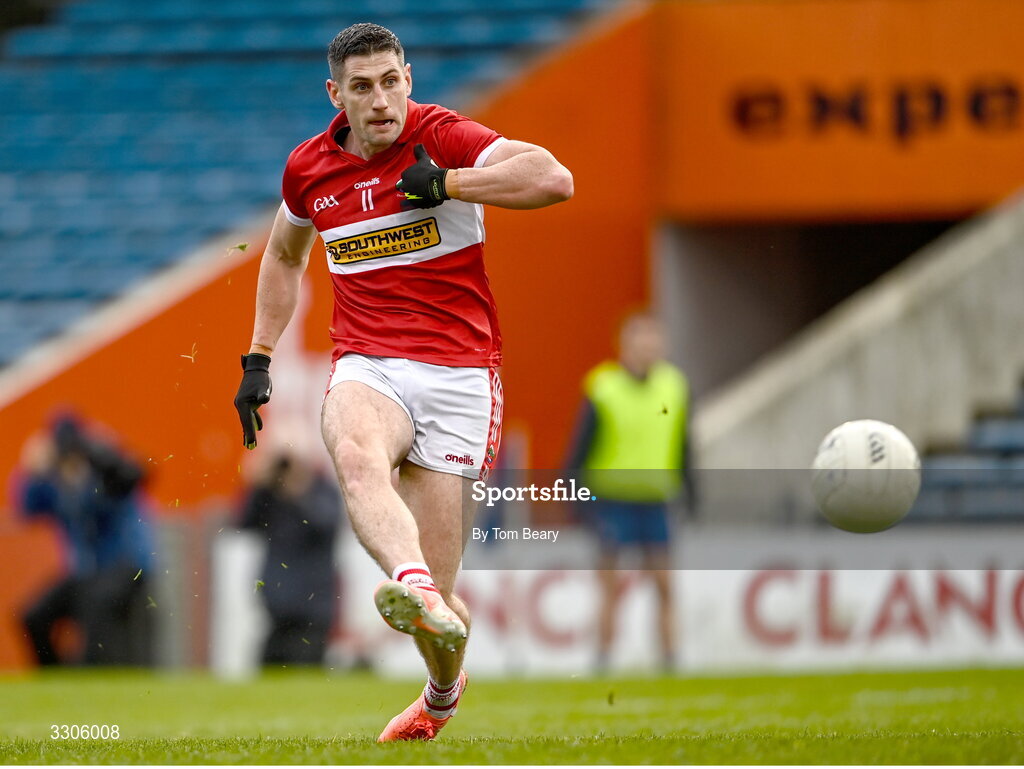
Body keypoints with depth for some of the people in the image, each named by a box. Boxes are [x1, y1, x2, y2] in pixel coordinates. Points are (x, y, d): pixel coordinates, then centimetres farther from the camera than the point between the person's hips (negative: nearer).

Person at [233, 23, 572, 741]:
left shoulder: (442, 137, -6)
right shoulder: (310, 169, 9)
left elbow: (553, 179, -21)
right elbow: (284, 256, 30)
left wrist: (443, 182, -20)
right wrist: (258, 359, 24)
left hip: (458, 372, -3)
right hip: (366, 365, 3)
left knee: (436, 581, -3)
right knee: (357, 456, -37)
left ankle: (443, 690, 31)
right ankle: (416, 591, -61)